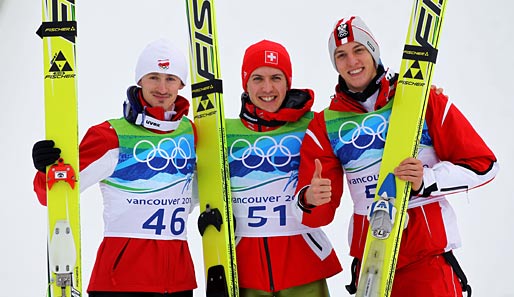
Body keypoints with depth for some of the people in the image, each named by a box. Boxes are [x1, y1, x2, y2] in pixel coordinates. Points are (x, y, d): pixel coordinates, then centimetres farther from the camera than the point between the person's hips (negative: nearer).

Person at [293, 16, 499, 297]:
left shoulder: (423, 99, -3)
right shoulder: (325, 124, 4)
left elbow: (483, 164, -2)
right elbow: (317, 216, 0)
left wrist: (427, 182, -16)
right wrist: (310, 200, -22)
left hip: (429, 253, -2)